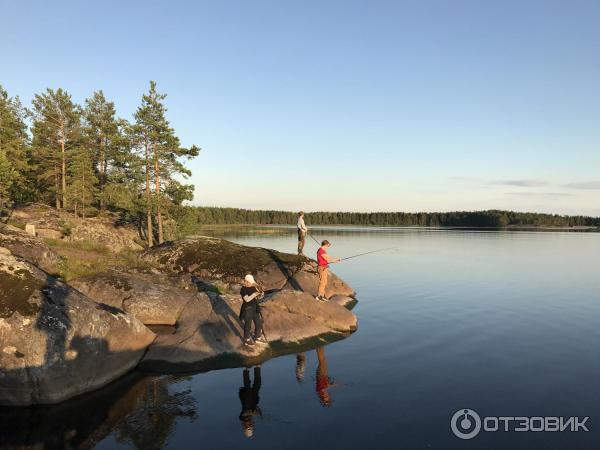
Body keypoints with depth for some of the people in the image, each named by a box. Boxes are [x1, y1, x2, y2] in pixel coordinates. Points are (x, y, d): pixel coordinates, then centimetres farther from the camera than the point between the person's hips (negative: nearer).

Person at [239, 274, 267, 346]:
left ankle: (258, 338, 34)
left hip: (255, 308, 7)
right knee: (247, 325, 7)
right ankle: (247, 340, 25)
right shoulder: (243, 289, -17)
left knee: (259, 323, 16)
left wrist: (261, 294, -11)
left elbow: (258, 297, 9)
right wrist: (254, 294, -31)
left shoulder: (253, 287, 4)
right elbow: (247, 299, -27)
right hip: (247, 309, -7)